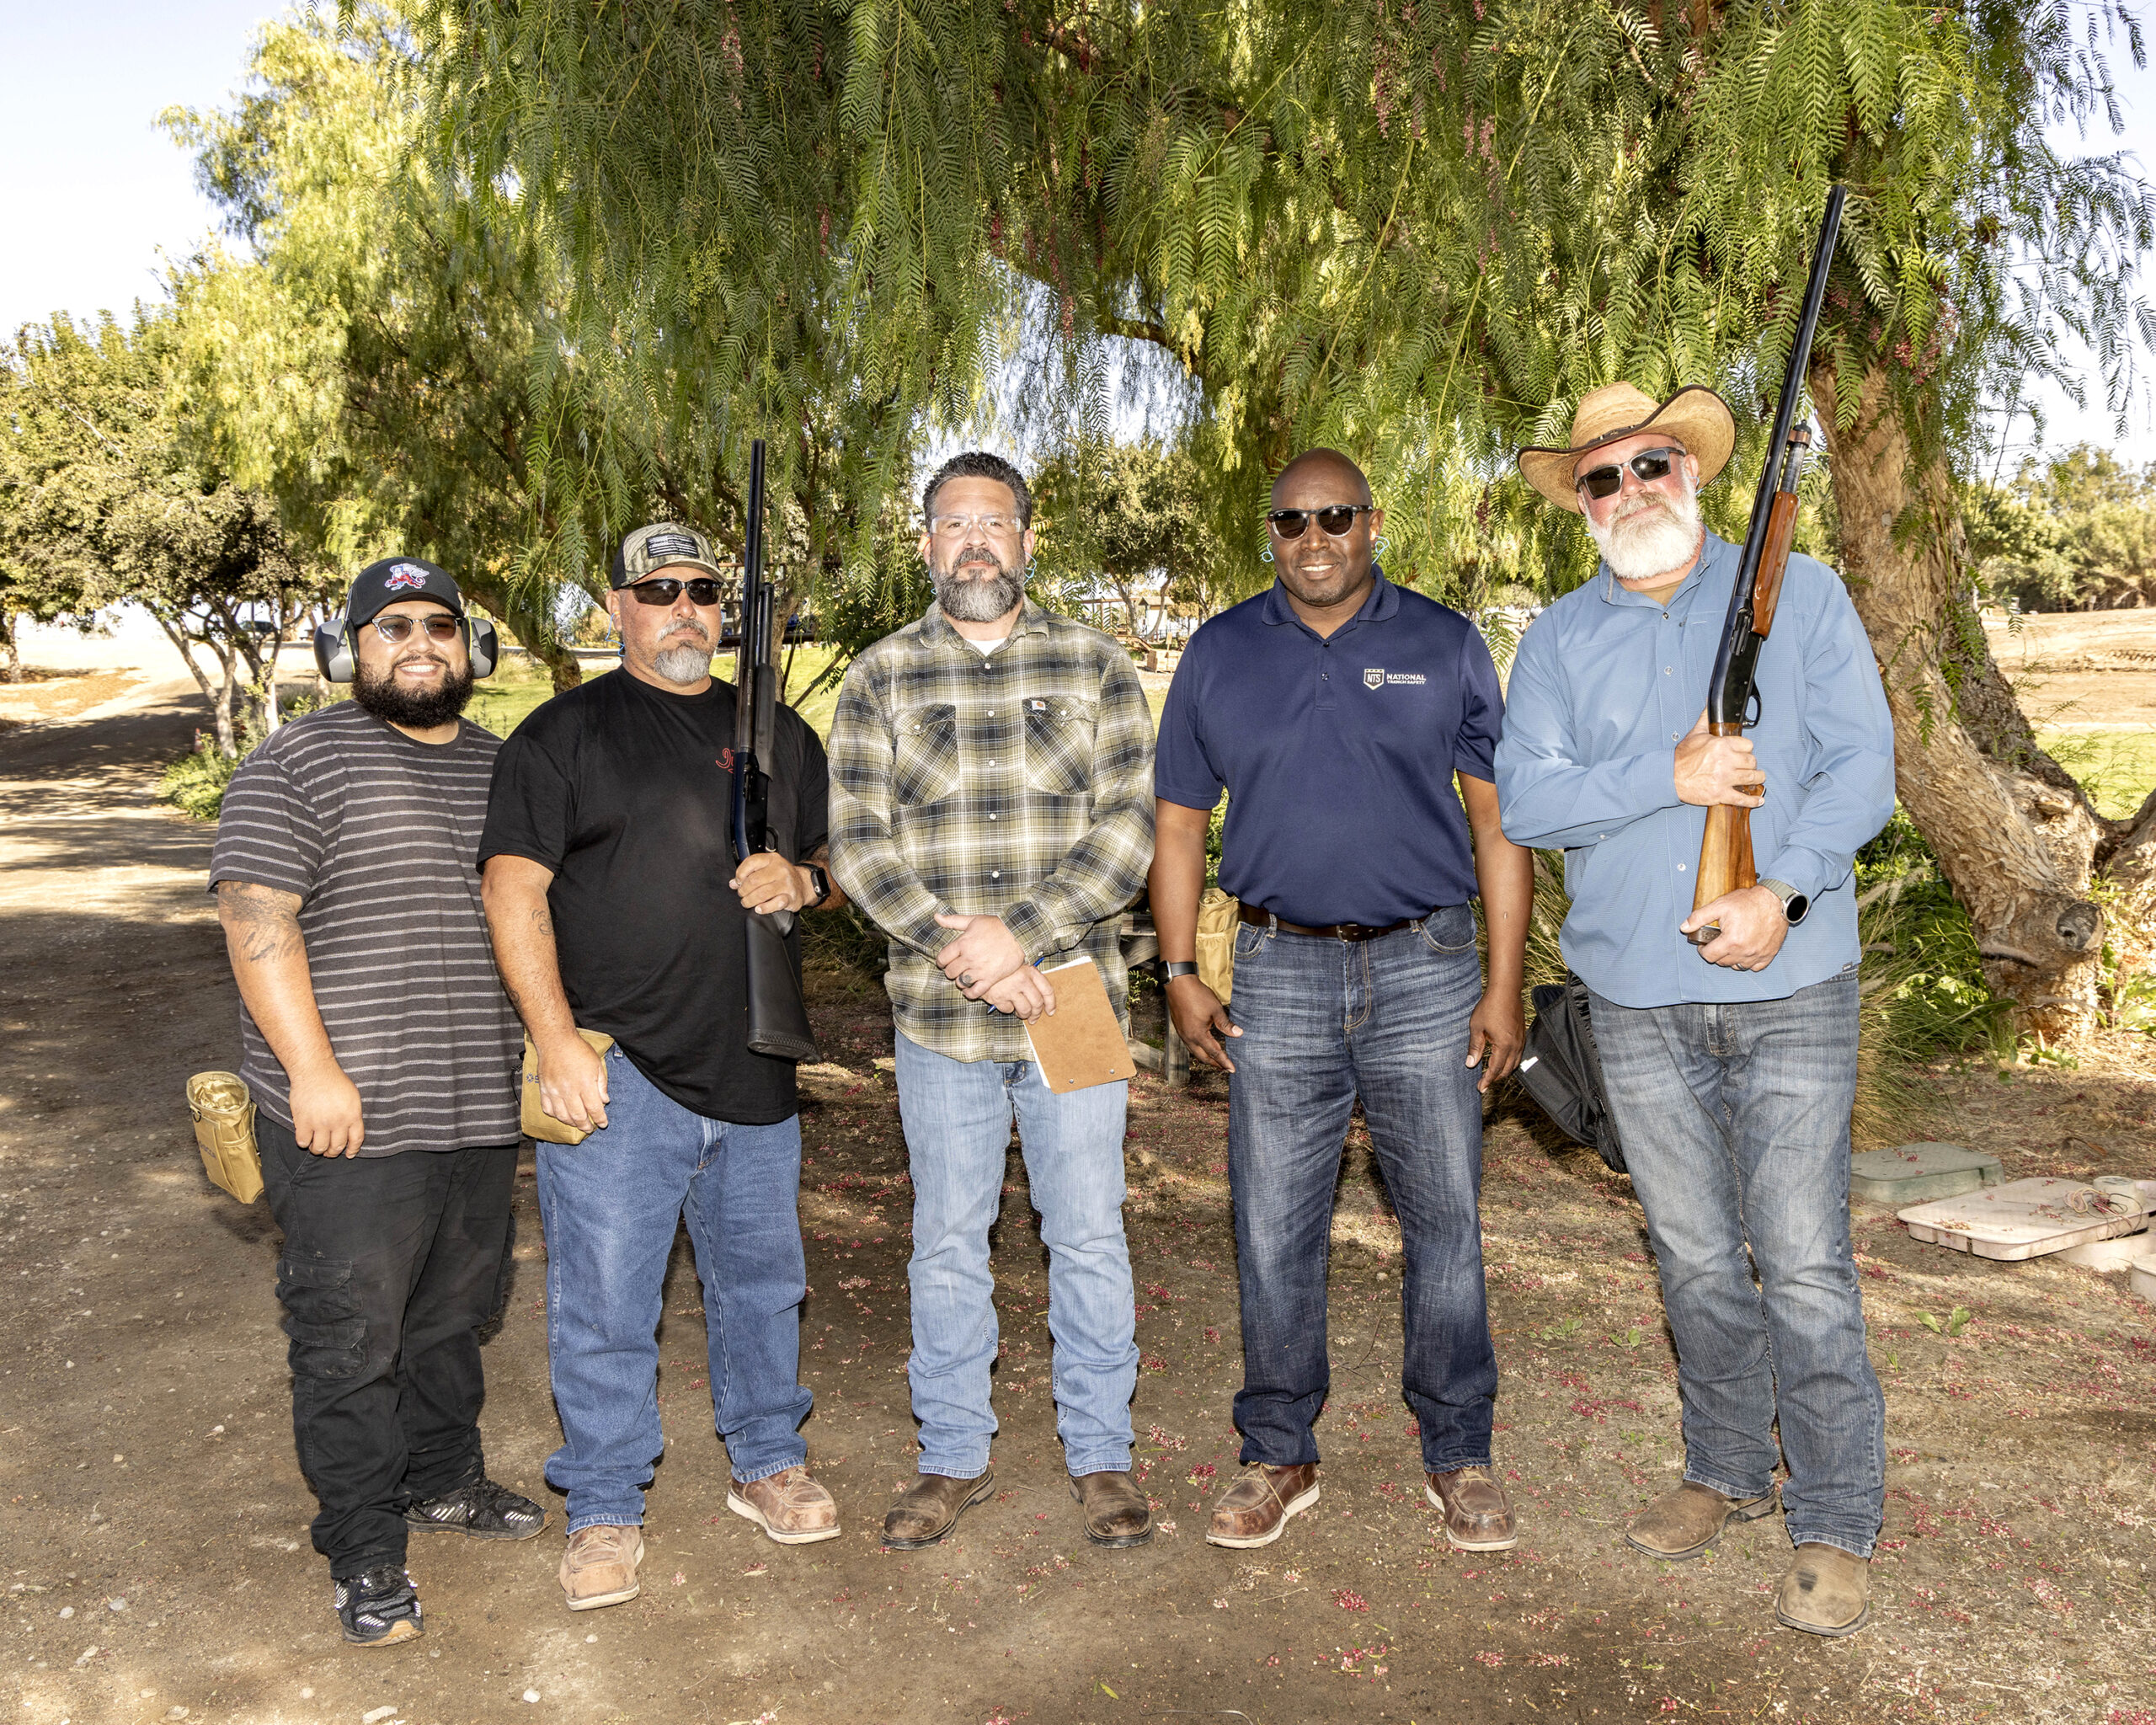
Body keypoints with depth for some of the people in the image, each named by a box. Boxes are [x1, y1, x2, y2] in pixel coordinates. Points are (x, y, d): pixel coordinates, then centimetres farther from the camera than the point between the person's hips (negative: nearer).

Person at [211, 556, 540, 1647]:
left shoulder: (500, 766, 13)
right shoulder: (301, 761, -7)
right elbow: (255, 915, -14)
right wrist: (312, 1068, -19)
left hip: (481, 1108, 6)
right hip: (353, 1120, -6)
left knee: (456, 1314, 19)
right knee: (350, 1338, 2)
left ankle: (443, 1477, 38)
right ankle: (364, 1551, 17)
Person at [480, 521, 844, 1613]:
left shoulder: (778, 732, 13)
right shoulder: (564, 733, -1)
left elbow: (840, 858, 19)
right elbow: (514, 888, -7)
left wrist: (802, 879, -6)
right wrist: (555, 1039, -15)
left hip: (755, 1068, 4)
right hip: (616, 1072, -4)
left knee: (761, 1278, 17)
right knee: (604, 1303, 3)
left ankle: (767, 1463, 35)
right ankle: (605, 1512, 21)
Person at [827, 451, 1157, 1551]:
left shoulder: (1095, 666, 3)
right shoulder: (880, 679, 4)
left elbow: (1131, 826, -5)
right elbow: (857, 842, -2)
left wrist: (1020, 936, -16)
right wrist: (960, 942, -16)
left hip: (1074, 1001, 0)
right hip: (939, 1021, 1)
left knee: (1090, 1238, 8)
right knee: (947, 1245, 11)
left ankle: (1099, 1457, 26)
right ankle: (953, 1458, 28)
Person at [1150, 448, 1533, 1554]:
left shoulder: (1443, 646, 4)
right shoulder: (1219, 655, 7)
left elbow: (1497, 822, 3)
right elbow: (1179, 824, 10)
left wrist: (1504, 986, -4)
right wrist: (1180, 975, 2)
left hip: (1426, 972, -1)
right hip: (1279, 976, 1)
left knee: (1444, 1225, 7)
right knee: (1273, 1234, 7)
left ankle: (1458, 1457, 25)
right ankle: (1278, 1457, 24)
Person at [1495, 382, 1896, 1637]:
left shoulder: (1800, 595, 4)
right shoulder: (1560, 637, 8)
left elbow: (1863, 765, -4)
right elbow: (1525, 798, -4)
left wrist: (1784, 890, -18)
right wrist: (1668, 778, -17)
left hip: (1788, 986, -2)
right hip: (1636, 995, 2)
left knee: (1805, 1267, -2)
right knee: (1696, 1261, 13)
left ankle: (1837, 1525, 14)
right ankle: (1727, 1475, 31)